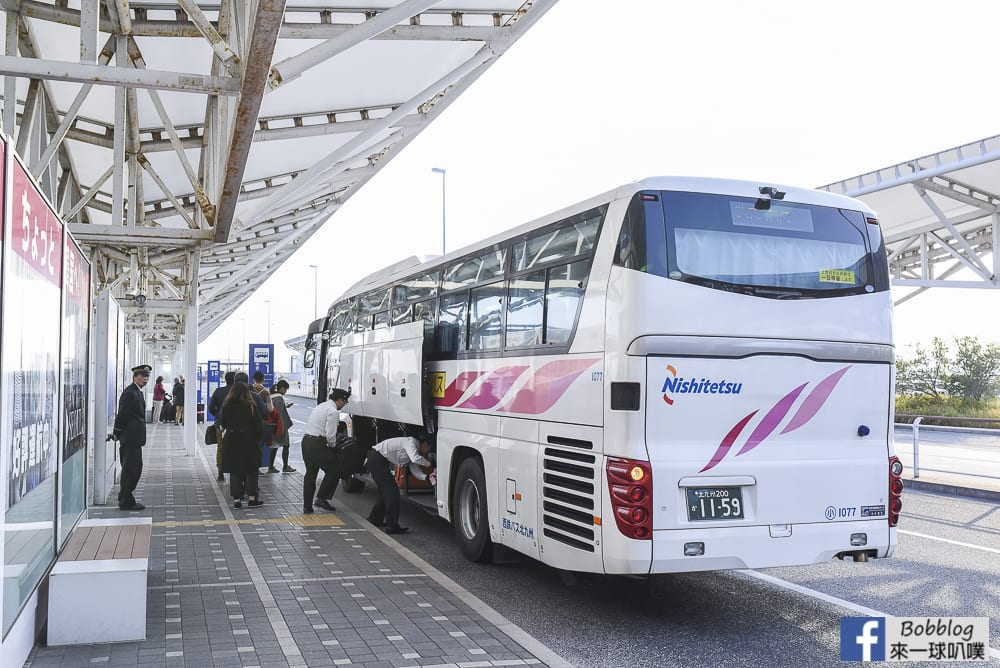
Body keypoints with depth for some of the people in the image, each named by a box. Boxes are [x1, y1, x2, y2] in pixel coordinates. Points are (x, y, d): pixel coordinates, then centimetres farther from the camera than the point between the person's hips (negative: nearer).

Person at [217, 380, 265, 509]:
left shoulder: (227, 406, -5)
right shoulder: (251, 406, -11)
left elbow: (222, 423, 5)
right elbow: (259, 425, -8)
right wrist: (258, 438, 6)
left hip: (232, 443, 2)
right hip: (249, 443, -1)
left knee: (234, 471, 9)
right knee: (252, 470, 12)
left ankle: (236, 498, 6)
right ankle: (252, 497, 12)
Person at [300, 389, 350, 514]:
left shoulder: (321, 406, 19)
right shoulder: (333, 411, -11)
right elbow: (330, 435, -17)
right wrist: (333, 445, 2)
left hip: (306, 441, 9)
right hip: (317, 445, -9)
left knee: (310, 474, 15)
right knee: (335, 470, 6)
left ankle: (307, 506, 19)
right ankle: (321, 498, 4)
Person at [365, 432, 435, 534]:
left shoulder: (414, 448, 14)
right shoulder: (410, 441, -14)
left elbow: (416, 471, 6)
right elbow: (415, 459, -33)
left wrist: (427, 476, -12)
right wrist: (429, 464, -18)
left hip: (380, 462, 10)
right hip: (376, 460, -10)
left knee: (386, 492, 19)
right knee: (392, 491, -11)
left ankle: (374, 519, 33)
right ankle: (392, 526, -10)